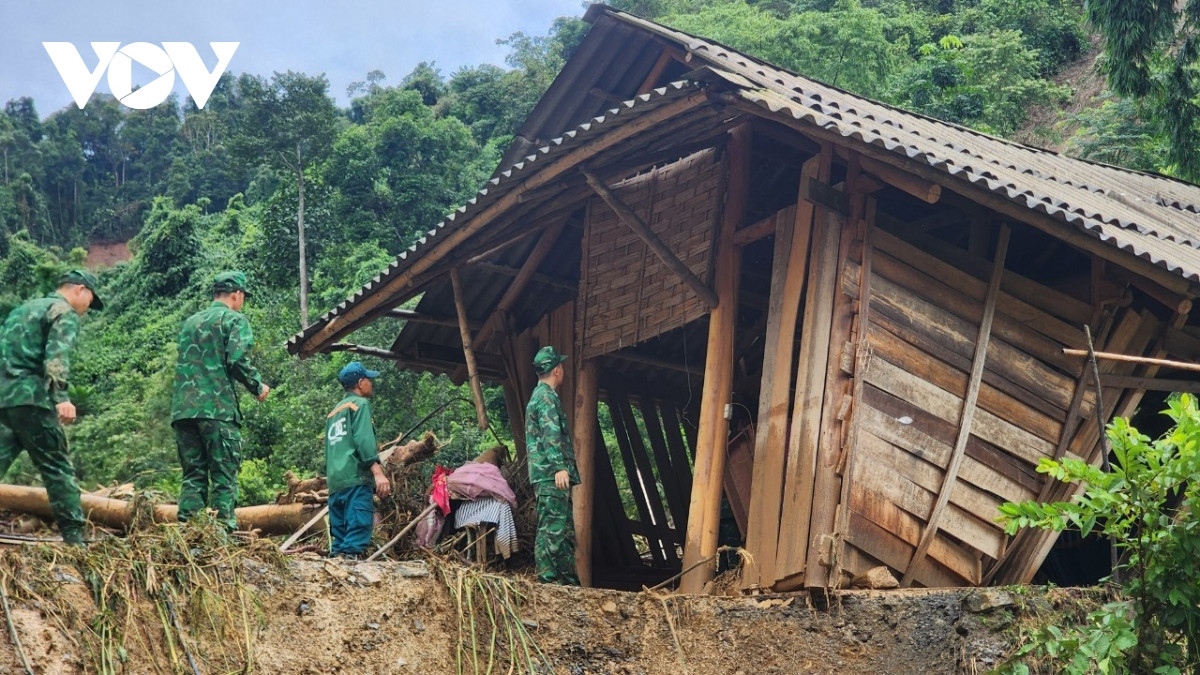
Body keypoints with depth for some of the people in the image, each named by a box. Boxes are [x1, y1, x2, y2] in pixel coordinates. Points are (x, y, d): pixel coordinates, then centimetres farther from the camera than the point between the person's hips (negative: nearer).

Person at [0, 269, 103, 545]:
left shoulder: (23, 309, 29)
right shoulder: (65, 312, 2)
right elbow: (56, 355, -15)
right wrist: (61, 397, -26)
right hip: (30, 397, -7)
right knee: (57, 467, -1)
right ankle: (73, 537, -3)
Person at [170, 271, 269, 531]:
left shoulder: (190, 321, 21)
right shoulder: (235, 320, 0)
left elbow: (184, 361, 22)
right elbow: (237, 360, -13)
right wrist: (258, 387, 0)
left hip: (183, 409, 6)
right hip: (218, 409, -6)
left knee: (193, 475, 9)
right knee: (225, 476, -3)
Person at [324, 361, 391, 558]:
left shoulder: (334, 411, 27)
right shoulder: (360, 404, 2)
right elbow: (363, 440, -13)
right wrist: (378, 472, -20)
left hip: (334, 482, 8)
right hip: (356, 478, -8)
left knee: (340, 537, 8)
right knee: (358, 528, -17)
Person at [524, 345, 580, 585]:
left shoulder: (538, 396, 25)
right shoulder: (547, 396, -9)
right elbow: (551, 434, -21)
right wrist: (560, 467, -30)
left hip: (549, 476, 11)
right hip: (551, 475, -11)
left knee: (566, 529, 12)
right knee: (552, 528, -11)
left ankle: (571, 581, 15)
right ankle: (547, 581, -12)